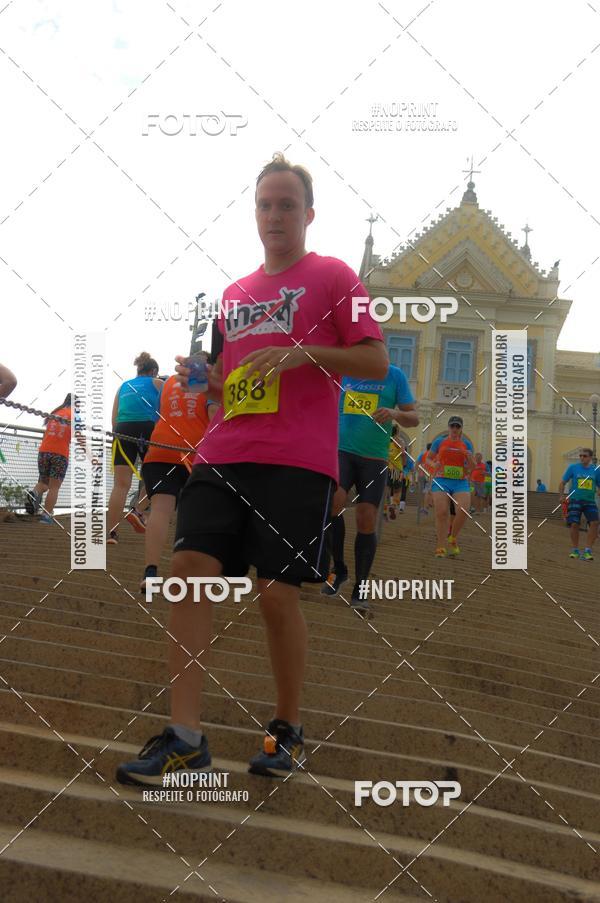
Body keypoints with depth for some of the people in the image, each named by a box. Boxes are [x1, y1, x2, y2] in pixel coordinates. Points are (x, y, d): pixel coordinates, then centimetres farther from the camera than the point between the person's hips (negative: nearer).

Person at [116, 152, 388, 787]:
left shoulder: (332, 276, 7)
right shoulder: (234, 293, 23)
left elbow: (376, 362, -1)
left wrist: (302, 352, -13)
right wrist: (202, 376, 7)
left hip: (298, 460, -5)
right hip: (224, 454, 5)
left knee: (277, 593, -6)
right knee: (190, 569, -10)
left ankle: (287, 729, 15)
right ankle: (185, 737, -6)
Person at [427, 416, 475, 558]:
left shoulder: (467, 444, 10)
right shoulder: (439, 442, 7)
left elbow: (471, 467, 14)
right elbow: (429, 458, 15)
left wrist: (469, 457, -8)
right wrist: (434, 464, -7)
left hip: (461, 482, 1)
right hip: (441, 481, -1)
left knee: (463, 511, -16)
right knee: (441, 513, -12)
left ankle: (452, 538, 10)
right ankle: (441, 547, -3)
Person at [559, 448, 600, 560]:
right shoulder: (573, 467, 3)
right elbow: (562, 483, 7)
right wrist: (562, 496, -5)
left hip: (590, 501, 1)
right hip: (575, 500, -1)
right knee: (574, 524, -7)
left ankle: (588, 550, -7)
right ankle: (575, 550, 11)